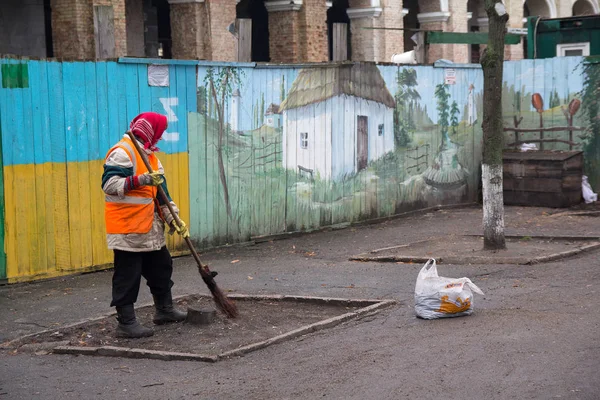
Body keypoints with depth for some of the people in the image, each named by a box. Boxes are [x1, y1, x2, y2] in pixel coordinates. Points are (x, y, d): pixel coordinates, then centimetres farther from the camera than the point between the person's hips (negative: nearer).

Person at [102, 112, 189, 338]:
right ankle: (126, 323, 0)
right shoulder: (122, 152, -15)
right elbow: (110, 184, -24)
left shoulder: (150, 155, 16)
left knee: (161, 266, 19)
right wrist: (140, 180, -33)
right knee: (128, 276, -5)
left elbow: (161, 190, 17)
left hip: (150, 226, 10)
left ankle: (164, 310, 35)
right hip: (127, 227, -10)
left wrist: (173, 218, 10)